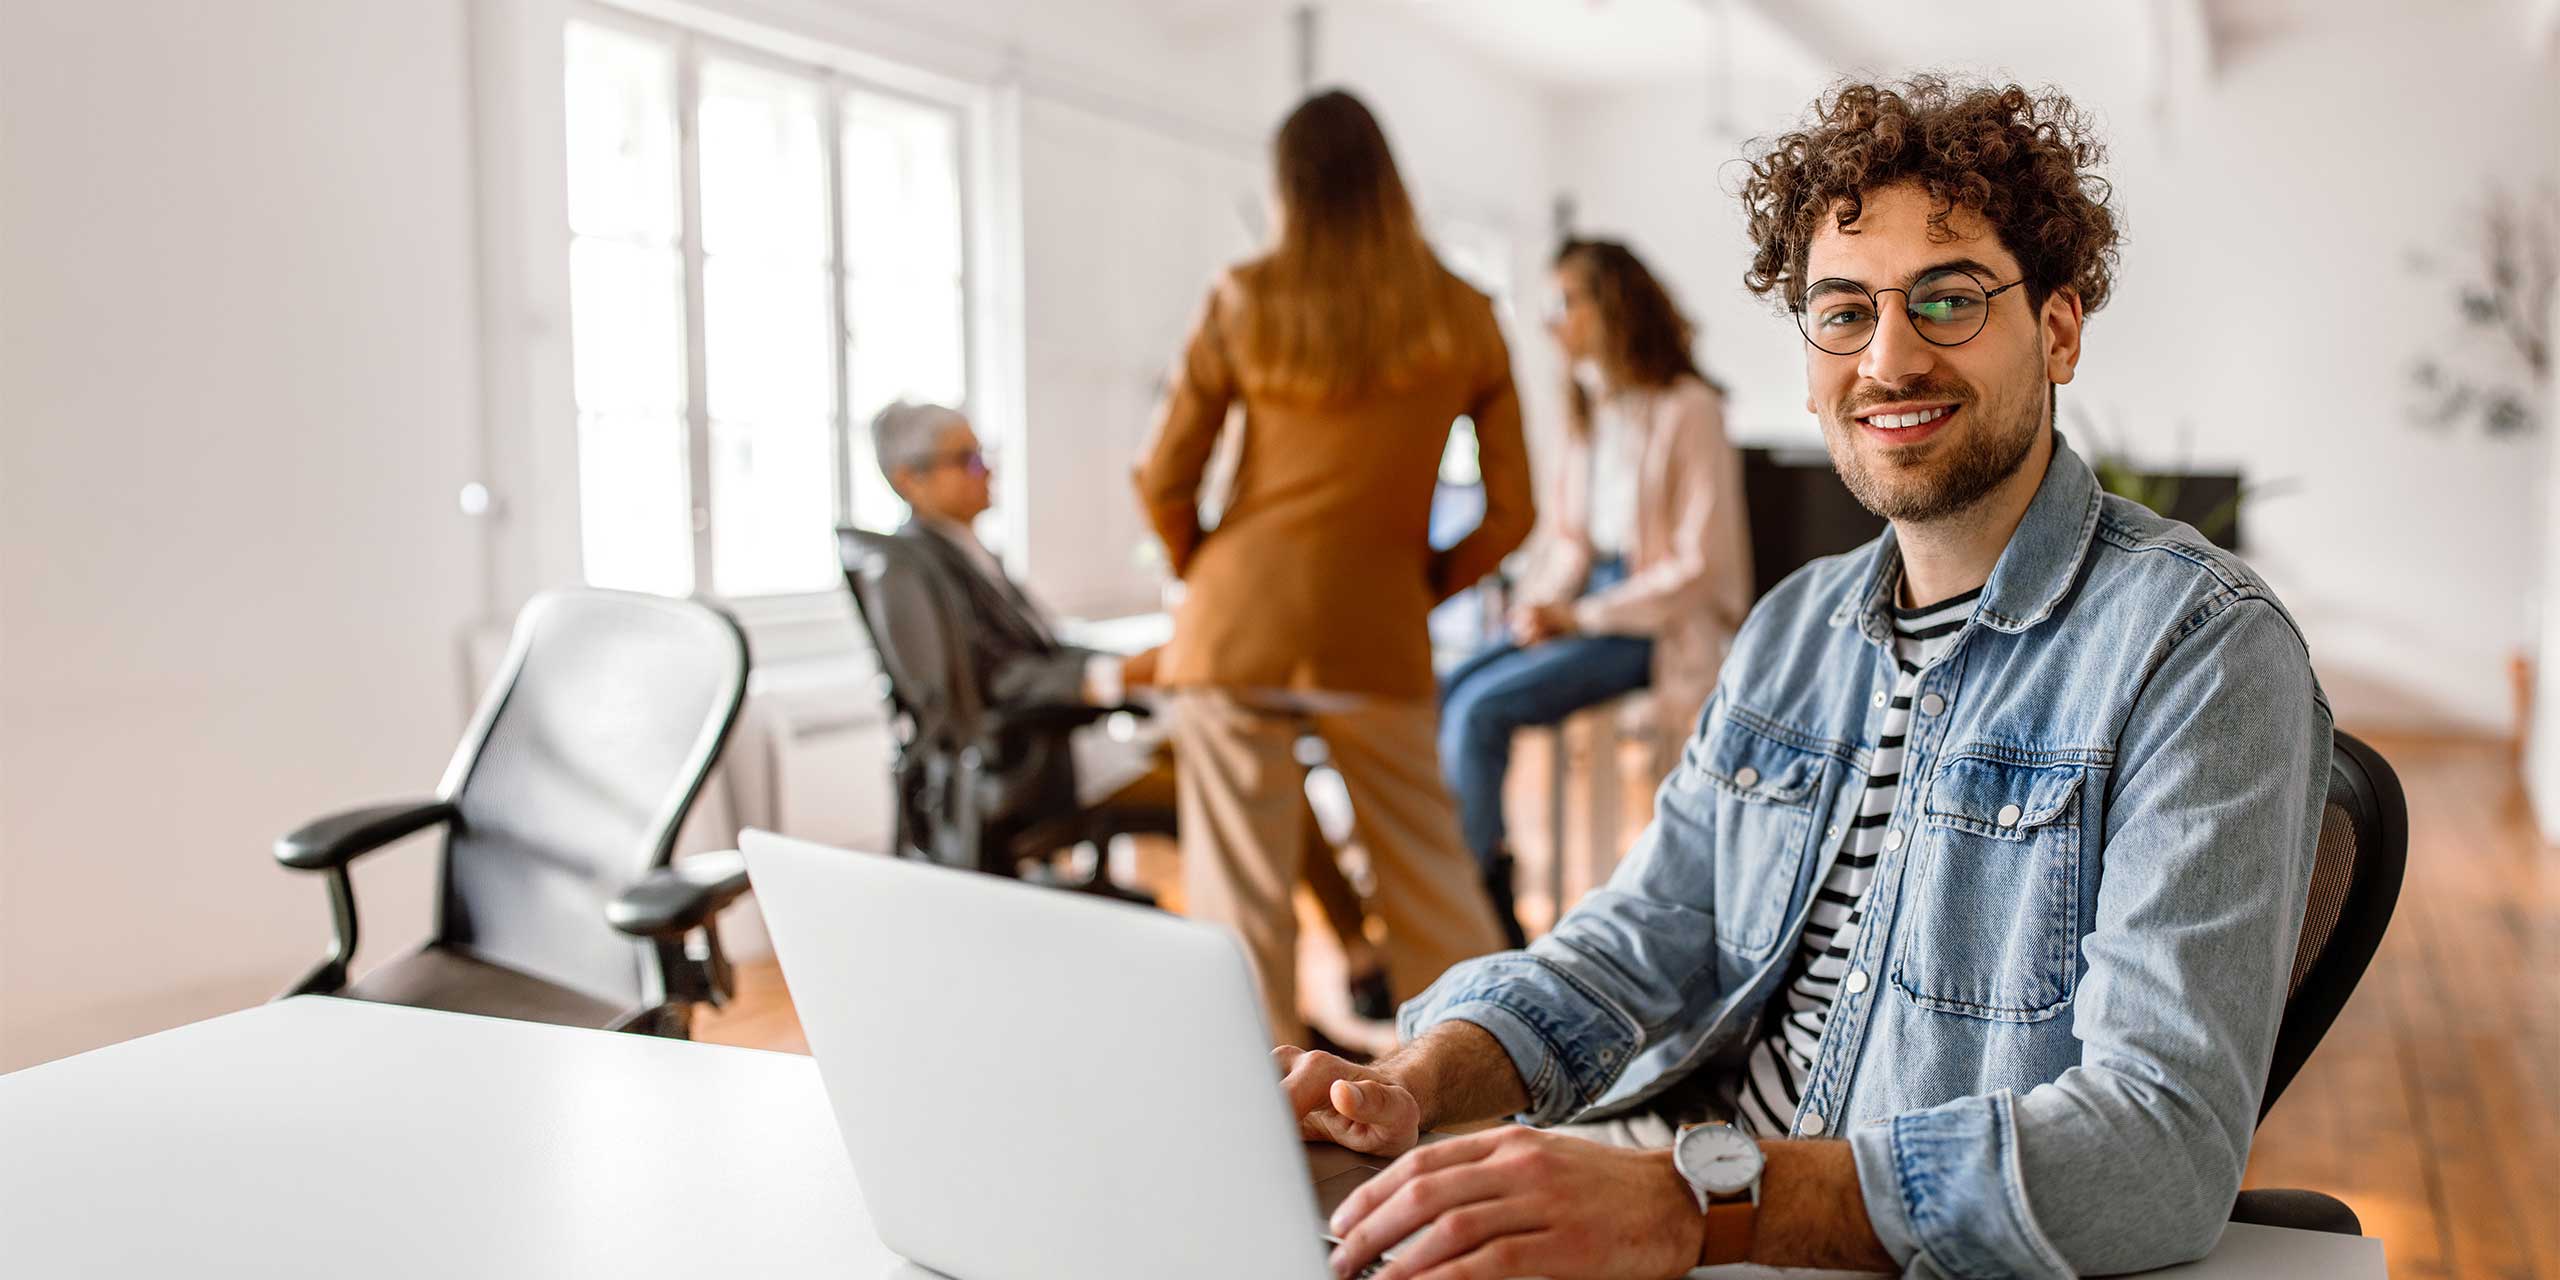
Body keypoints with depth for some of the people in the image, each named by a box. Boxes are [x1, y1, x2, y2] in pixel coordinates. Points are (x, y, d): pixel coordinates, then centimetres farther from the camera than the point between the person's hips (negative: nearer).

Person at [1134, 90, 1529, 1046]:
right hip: (1378, 639, 1)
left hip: (1237, 631, -1)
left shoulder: (1245, 302, 0)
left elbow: (1164, 481, 3)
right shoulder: (1462, 319, 4)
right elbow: (1511, 511, 3)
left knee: (1239, 895, 6)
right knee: (1430, 889, 12)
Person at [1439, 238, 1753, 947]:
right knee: (1442, 694, -15)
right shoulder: (1591, 405, 12)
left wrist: (1583, 619, -18)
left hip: (1662, 623, -7)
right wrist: (1542, 603, -3)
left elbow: (1700, 565, -15)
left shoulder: (1687, 409, -12)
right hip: (1591, 601, 8)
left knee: (1482, 708, -23)